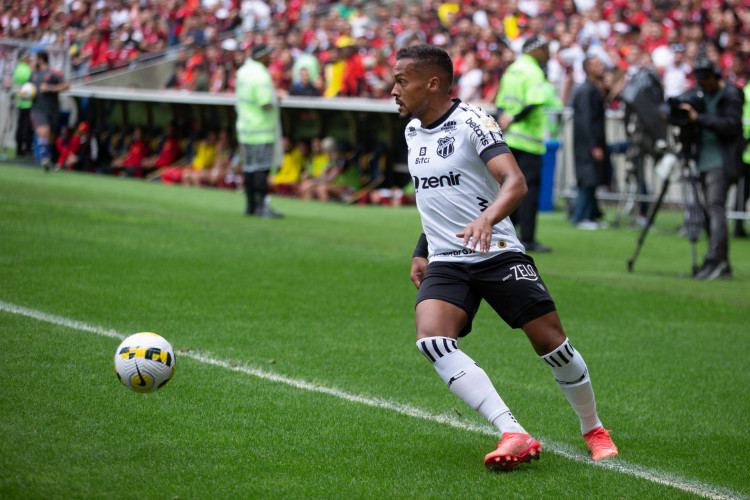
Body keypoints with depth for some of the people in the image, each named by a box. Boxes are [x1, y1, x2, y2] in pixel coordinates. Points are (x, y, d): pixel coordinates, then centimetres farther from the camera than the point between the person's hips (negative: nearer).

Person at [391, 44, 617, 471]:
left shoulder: (472, 122, -11)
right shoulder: (413, 131, 12)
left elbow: (515, 183, -24)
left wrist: (486, 220, -42)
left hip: (498, 254, -5)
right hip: (445, 261, 5)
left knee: (551, 341, -5)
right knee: (432, 339, -23)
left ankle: (593, 429, 23)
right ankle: (515, 436, -30)